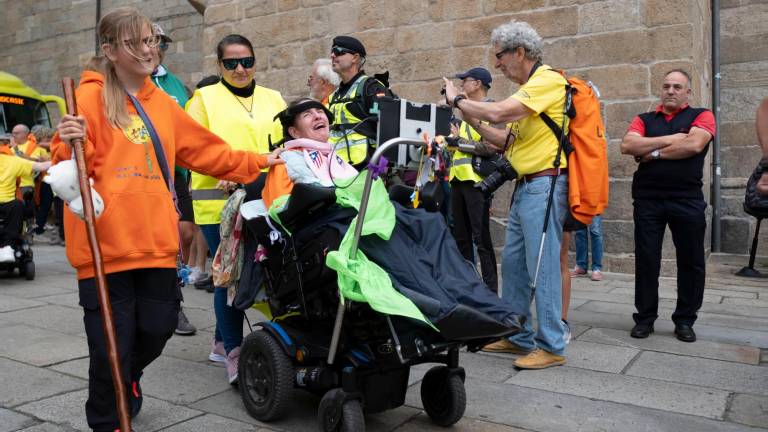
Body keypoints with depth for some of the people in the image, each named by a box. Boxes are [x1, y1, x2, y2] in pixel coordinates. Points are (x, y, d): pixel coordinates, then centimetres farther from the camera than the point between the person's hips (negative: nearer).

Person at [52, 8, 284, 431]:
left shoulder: (162, 102, 15)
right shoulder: (91, 97, -4)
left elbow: (208, 152, 20)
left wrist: (258, 162, 20)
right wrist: (71, 145, -26)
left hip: (155, 240, 6)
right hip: (106, 243, -5)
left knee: (158, 327, 13)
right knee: (112, 344, 1)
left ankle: (125, 381, 45)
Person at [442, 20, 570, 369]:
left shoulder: (547, 80, -11)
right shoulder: (530, 86, 19)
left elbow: (497, 112, -23)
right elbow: (513, 141, 18)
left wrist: (457, 99, -7)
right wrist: (474, 124, 10)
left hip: (544, 185, -10)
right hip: (525, 186, 10)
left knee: (542, 267, -6)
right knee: (513, 263, 13)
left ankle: (552, 347, 3)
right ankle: (518, 336, 24)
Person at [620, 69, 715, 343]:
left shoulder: (701, 116, 7)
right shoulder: (644, 120, 13)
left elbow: (694, 144, -13)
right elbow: (627, 145, -6)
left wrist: (653, 153, -6)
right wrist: (668, 140, -10)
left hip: (688, 199, -1)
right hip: (647, 199, 1)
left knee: (690, 262, 5)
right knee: (646, 260, 3)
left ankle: (685, 320, 18)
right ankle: (645, 317, 13)